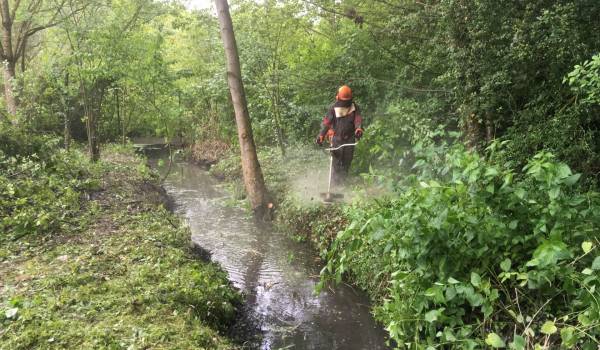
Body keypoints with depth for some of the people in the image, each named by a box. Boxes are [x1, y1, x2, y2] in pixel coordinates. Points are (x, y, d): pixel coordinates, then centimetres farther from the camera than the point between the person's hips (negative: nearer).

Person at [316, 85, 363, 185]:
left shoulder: (354, 108, 0)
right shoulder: (333, 108, -4)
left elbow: (358, 120, -12)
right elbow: (326, 122, -9)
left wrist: (359, 129, -34)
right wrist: (321, 136, -19)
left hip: (350, 138, 2)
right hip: (337, 138, -2)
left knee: (347, 161, 9)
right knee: (336, 161, -4)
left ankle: (343, 180, 24)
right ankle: (336, 181, 5)